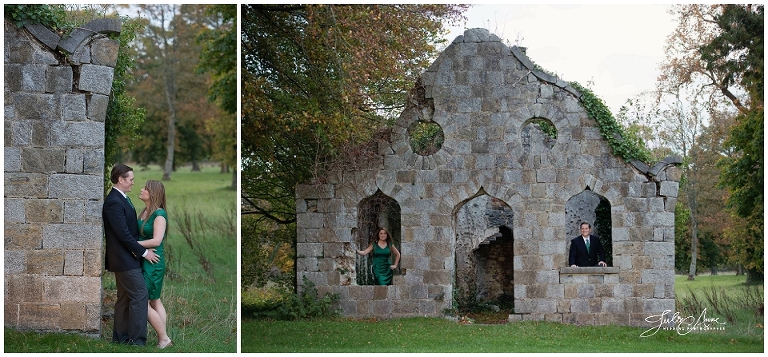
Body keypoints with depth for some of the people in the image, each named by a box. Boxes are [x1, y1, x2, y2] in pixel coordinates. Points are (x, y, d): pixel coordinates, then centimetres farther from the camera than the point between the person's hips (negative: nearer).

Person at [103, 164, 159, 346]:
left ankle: (120, 337, 19)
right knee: (140, 294, -9)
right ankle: (137, 339, -6)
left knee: (125, 297, 13)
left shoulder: (122, 199, 12)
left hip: (125, 258, 10)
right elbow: (123, 234, -22)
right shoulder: (113, 202, -19)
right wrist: (143, 252, -16)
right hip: (125, 259, -10)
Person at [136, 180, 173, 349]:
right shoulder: (144, 212, 8)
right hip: (144, 261, 9)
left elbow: (156, 241, -24)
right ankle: (162, 340, 15)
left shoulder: (159, 214, -16)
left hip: (153, 263, -9)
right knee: (155, 300, 10)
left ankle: (164, 338, 4)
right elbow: (139, 234, 7)